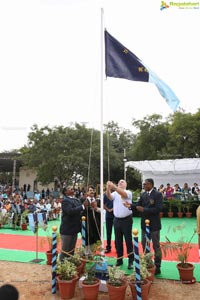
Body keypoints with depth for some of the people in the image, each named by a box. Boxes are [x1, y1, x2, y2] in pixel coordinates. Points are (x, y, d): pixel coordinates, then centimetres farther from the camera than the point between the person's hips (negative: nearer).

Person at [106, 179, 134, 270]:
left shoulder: (128, 192, -7)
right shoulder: (115, 193, 4)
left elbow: (123, 194, -29)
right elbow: (109, 196, -17)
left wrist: (113, 186, -42)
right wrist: (108, 188, -37)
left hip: (126, 219, -4)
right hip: (117, 220, 4)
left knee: (128, 240, 4)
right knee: (118, 241, 12)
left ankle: (131, 261, 14)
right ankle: (119, 259, 24)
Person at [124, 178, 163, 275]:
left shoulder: (158, 194, -15)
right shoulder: (143, 194, 5)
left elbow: (158, 208, -24)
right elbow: (139, 204, 5)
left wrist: (144, 210, -25)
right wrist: (131, 205, -15)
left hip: (154, 224, -6)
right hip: (144, 223, 6)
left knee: (156, 246, 8)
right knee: (144, 245, 17)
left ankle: (157, 267, 22)